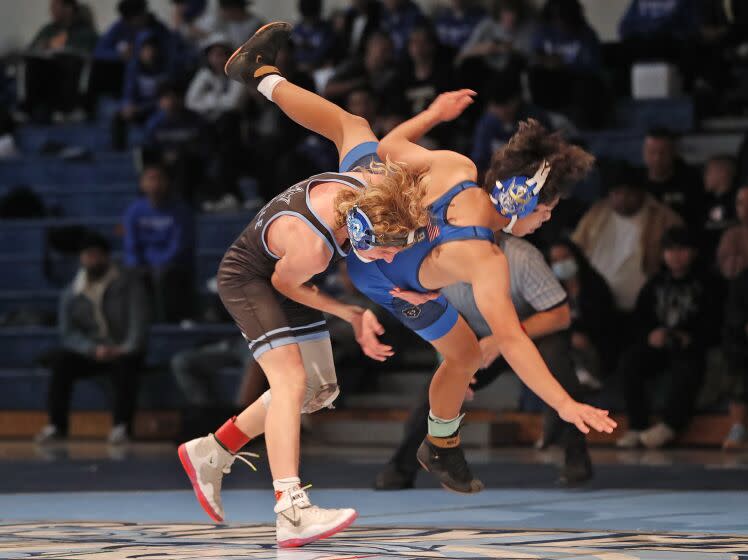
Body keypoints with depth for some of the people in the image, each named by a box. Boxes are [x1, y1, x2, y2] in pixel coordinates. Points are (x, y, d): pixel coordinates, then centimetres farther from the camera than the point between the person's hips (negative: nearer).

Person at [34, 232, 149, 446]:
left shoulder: (128, 284, 2)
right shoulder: (71, 294, 7)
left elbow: (139, 322, -6)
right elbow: (68, 332, -2)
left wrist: (126, 349, -25)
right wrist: (93, 349, -20)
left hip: (123, 351, -2)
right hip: (89, 354, 2)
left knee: (124, 363, -37)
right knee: (61, 361, -28)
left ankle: (121, 426, -37)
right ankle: (57, 426, -27)